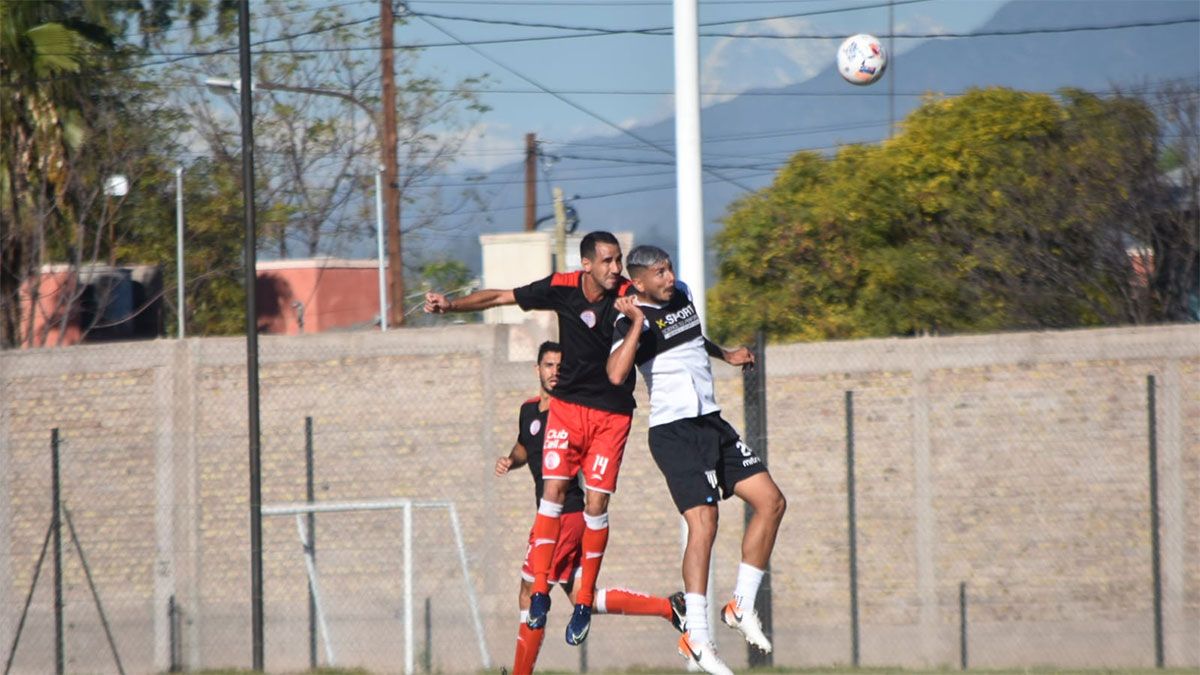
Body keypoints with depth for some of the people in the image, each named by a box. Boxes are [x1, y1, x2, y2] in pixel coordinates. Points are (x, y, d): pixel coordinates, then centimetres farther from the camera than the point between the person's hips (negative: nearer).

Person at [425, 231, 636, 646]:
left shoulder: (630, 296, -14)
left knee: (596, 505, -5)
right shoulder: (562, 288, -7)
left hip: (612, 413, -1)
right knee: (554, 490, -11)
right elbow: (500, 298, 2)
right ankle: (539, 592, -7)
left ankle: (584, 601, 6)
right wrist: (452, 305, -6)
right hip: (567, 405, 1)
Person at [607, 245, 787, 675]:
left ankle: (742, 606, 10)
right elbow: (616, 374, -32)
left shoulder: (680, 295, 12)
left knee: (771, 502, 3)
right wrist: (637, 323, -30)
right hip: (674, 431, -9)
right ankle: (696, 637, -16)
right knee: (703, 523, -19)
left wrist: (725, 355, 44)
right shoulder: (631, 321, -13)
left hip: (711, 422, 9)